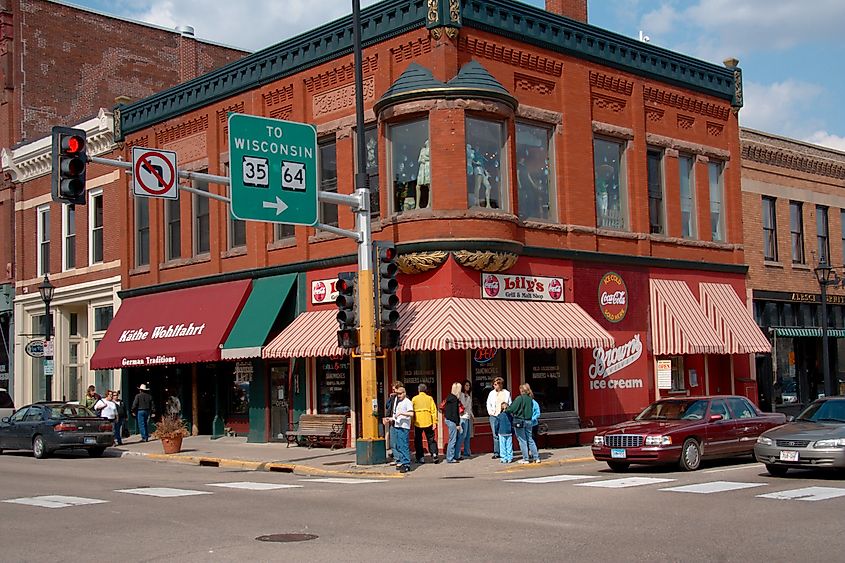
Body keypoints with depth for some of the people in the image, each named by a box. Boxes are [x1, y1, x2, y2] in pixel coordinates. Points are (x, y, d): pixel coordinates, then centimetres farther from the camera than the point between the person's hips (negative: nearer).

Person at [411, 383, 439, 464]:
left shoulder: (415, 399, 0)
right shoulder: (429, 398, 2)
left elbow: (411, 411, 2)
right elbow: (434, 410, -3)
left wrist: (412, 422, 13)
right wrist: (434, 422, -2)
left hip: (418, 423, -1)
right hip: (428, 423, 1)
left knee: (418, 441, 10)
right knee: (431, 440, 10)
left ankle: (420, 458, 8)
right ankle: (434, 454, -8)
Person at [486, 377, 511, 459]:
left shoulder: (507, 393, 6)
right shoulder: (492, 393, 8)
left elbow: (510, 404, 9)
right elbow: (488, 404, 13)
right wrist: (490, 412, 0)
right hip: (494, 416, 1)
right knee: (495, 435, 0)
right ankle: (496, 453, 4)